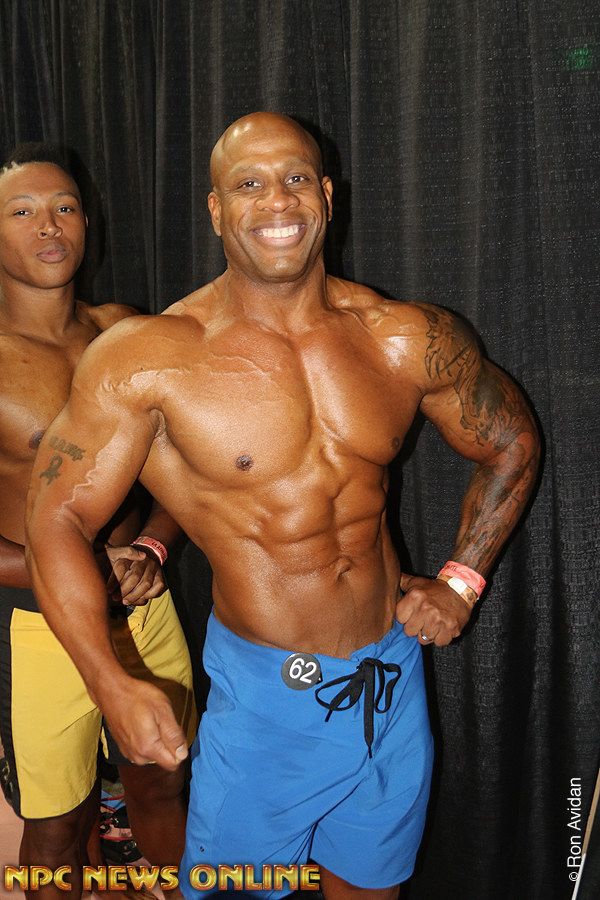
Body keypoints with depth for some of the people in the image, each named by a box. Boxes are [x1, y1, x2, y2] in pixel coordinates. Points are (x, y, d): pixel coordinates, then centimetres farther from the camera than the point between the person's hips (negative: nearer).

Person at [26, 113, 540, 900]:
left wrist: (460, 582, 4)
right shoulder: (148, 359, -15)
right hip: (258, 692, -2)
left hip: (391, 682, 3)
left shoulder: (409, 341, -6)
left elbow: (512, 445, 9)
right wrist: (112, 685, -17)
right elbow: (58, 514, -10)